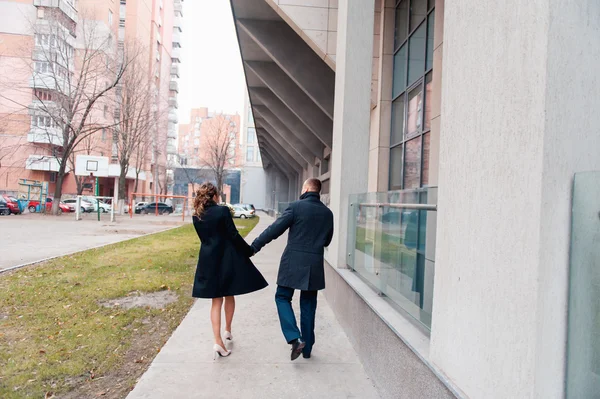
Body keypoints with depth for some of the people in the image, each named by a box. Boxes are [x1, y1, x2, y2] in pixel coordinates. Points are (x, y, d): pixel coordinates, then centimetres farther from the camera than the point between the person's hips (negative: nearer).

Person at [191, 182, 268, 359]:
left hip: (208, 261, 4)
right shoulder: (223, 211, -12)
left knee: (216, 300, 9)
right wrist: (249, 251, -1)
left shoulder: (197, 216, 3)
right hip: (227, 259, -4)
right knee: (229, 295, 18)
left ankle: (218, 341, 1)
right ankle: (228, 330, 34)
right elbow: (234, 235, -12)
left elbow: (204, 238, 11)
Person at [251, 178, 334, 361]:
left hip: (293, 262, -4)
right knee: (308, 305, 14)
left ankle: (295, 338, -5)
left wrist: (253, 247, -3)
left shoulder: (296, 207, -9)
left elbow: (274, 229, -10)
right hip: (315, 265, 4)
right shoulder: (327, 213, 6)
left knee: (282, 298, 10)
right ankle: (307, 348, 21)